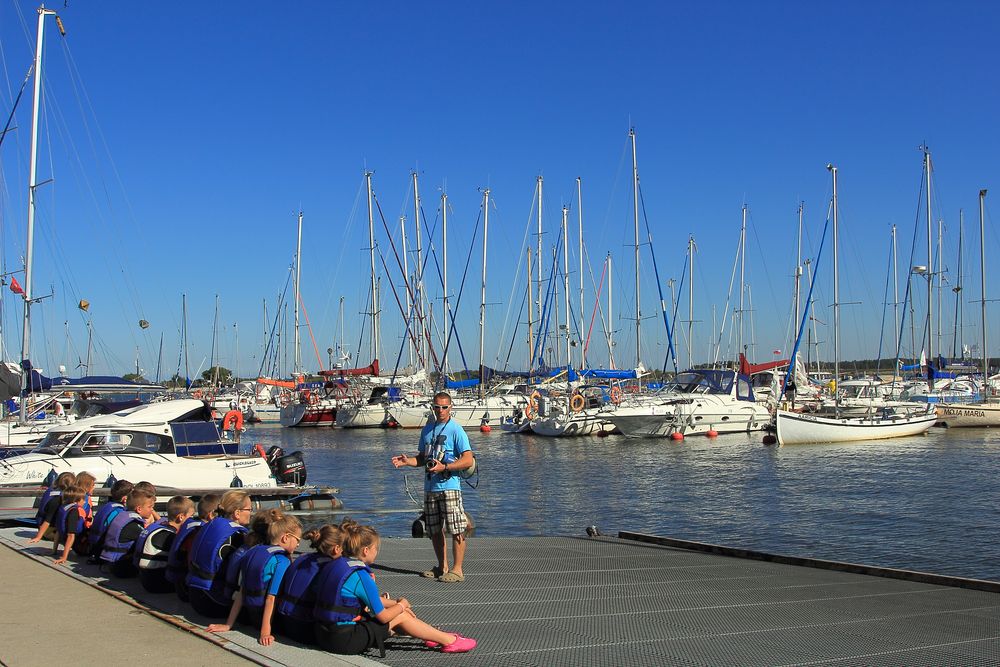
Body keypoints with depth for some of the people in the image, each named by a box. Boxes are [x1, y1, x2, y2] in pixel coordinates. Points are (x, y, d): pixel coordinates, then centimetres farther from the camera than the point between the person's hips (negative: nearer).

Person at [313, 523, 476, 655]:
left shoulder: (337, 564, 8)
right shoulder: (360, 576, -20)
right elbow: (383, 616, -11)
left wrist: (395, 603, 16)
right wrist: (401, 605, 8)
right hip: (345, 641, -9)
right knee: (400, 617, 4)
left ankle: (434, 636, 37)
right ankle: (449, 641, 16)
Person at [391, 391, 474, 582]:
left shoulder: (456, 430, -6)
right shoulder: (427, 430, 16)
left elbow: (468, 460, -13)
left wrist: (444, 467, -22)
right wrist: (408, 461, 3)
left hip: (449, 486, -7)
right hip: (430, 486, 7)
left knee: (456, 530, -7)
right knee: (435, 530, 12)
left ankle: (457, 570, -2)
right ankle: (442, 567, 23)